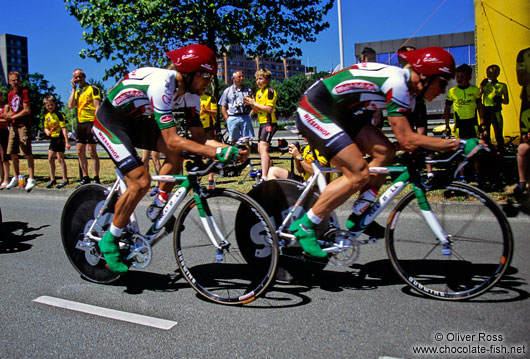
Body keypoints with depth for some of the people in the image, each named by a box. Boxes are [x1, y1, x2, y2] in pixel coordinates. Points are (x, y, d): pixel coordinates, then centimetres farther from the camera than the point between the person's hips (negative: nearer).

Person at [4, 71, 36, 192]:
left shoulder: (24, 92, -5)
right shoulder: (10, 94, 15)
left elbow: (27, 110, -12)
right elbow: (10, 110, 21)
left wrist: (13, 116, -9)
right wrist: (8, 114, -2)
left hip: (24, 126, -7)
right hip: (13, 126, 7)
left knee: (28, 153, -10)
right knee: (13, 153, 9)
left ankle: (31, 179, -11)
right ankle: (16, 177, 21)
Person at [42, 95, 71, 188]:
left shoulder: (59, 114, -12)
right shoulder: (46, 116, 9)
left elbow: (63, 128, -16)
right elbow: (46, 127, 17)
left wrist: (67, 142, -20)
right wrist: (47, 131, -9)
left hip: (60, 137, -7)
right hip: (53, 138, 7)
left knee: (60, 158, -6)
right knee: (50, 158, 8)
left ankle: (65, 179, 1)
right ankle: (52, 179, 18)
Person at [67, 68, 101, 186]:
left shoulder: (93, 89, -2)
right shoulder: (76, 91, 18)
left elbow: (97, 107, -9)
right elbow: (70, 106, 5)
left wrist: (95, 124, -18)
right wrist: (73, 89, 6)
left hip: (90, 122, -7)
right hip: (80, 124, 7)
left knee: (92, 151, -8)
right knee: (80, 152, 7)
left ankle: (96, 179, -3)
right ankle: (85, 178, 16)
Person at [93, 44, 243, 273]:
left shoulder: (190, 93, -8)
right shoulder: (162, 83, -33)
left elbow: (199, 137, -7)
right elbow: (172, 140, -38)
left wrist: (230, 149, -24)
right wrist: (217, 153, -43)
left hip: (135, 120, 8)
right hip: (109, 121, -8)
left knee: (175, 154, -15)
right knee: (141, 181, -19)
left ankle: (157, 208, 5)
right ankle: (109, 241, -1)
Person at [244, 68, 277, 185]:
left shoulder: (270, 91, -9)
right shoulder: (258, 92, 19)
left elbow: (269, 109, -19)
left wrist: (254, 103, -15)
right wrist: (250, 104, 1)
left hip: (269, 123, -10)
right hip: (262, 123, 10)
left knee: (263, 148, -22)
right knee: (261, 150, 16)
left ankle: (264, 178, -30)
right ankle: (270, 172, 30)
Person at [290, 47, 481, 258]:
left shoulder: (404, 82, 7)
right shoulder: (397, 83, -23)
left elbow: (404, 137, 13)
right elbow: (406, 139, -26)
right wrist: (459, 144, -22)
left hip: (337, 111, 10)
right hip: (314, 111, -10)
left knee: (385, 152, 0)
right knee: (359, 175, -16)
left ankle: (358, 218, 9)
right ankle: (304, 226, -6)